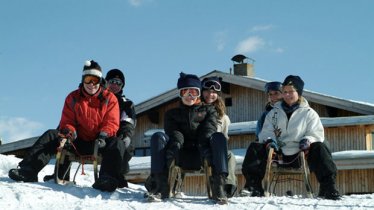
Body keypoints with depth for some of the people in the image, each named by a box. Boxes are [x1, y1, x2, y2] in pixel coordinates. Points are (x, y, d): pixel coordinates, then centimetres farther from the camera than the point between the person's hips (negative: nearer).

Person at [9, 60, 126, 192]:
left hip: (99, 143, -2)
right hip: (78, 141, 2)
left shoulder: (109, 99, 2)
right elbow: (67, 122, 7)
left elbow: (111, 123, -4)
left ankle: (107, 179, -53)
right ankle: (28, 170, -28)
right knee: (51, 135, -17)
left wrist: (103, 136, -25)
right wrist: (70, 132, -17)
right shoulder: (73, 98, 8)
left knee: (117, 144, -34)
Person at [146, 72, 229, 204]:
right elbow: (173, 132, 3)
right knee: (158, 137, -23)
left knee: (219, 137, -29)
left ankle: (218, 186, -42)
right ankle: (161, 185, -35)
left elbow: (208, 129, 2)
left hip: (200, 156, -1)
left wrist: (204, 145, -22)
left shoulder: (208, 110, 23)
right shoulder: (172, 113, 25)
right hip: (181, 157, 1)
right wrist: (176, 144, -23)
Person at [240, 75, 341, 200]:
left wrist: (308, 140, -18)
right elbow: (266, 132, 13)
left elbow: (316, 133, 5)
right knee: (255, 148, -21)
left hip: (300, 155, -2)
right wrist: (269, 140, -11)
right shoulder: (274, 112, 17)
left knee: (319, 148, -31)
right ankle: (255, 187, -21)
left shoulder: (308, 113, 10)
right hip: (278, 153, 2)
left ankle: (328, 187, -28)